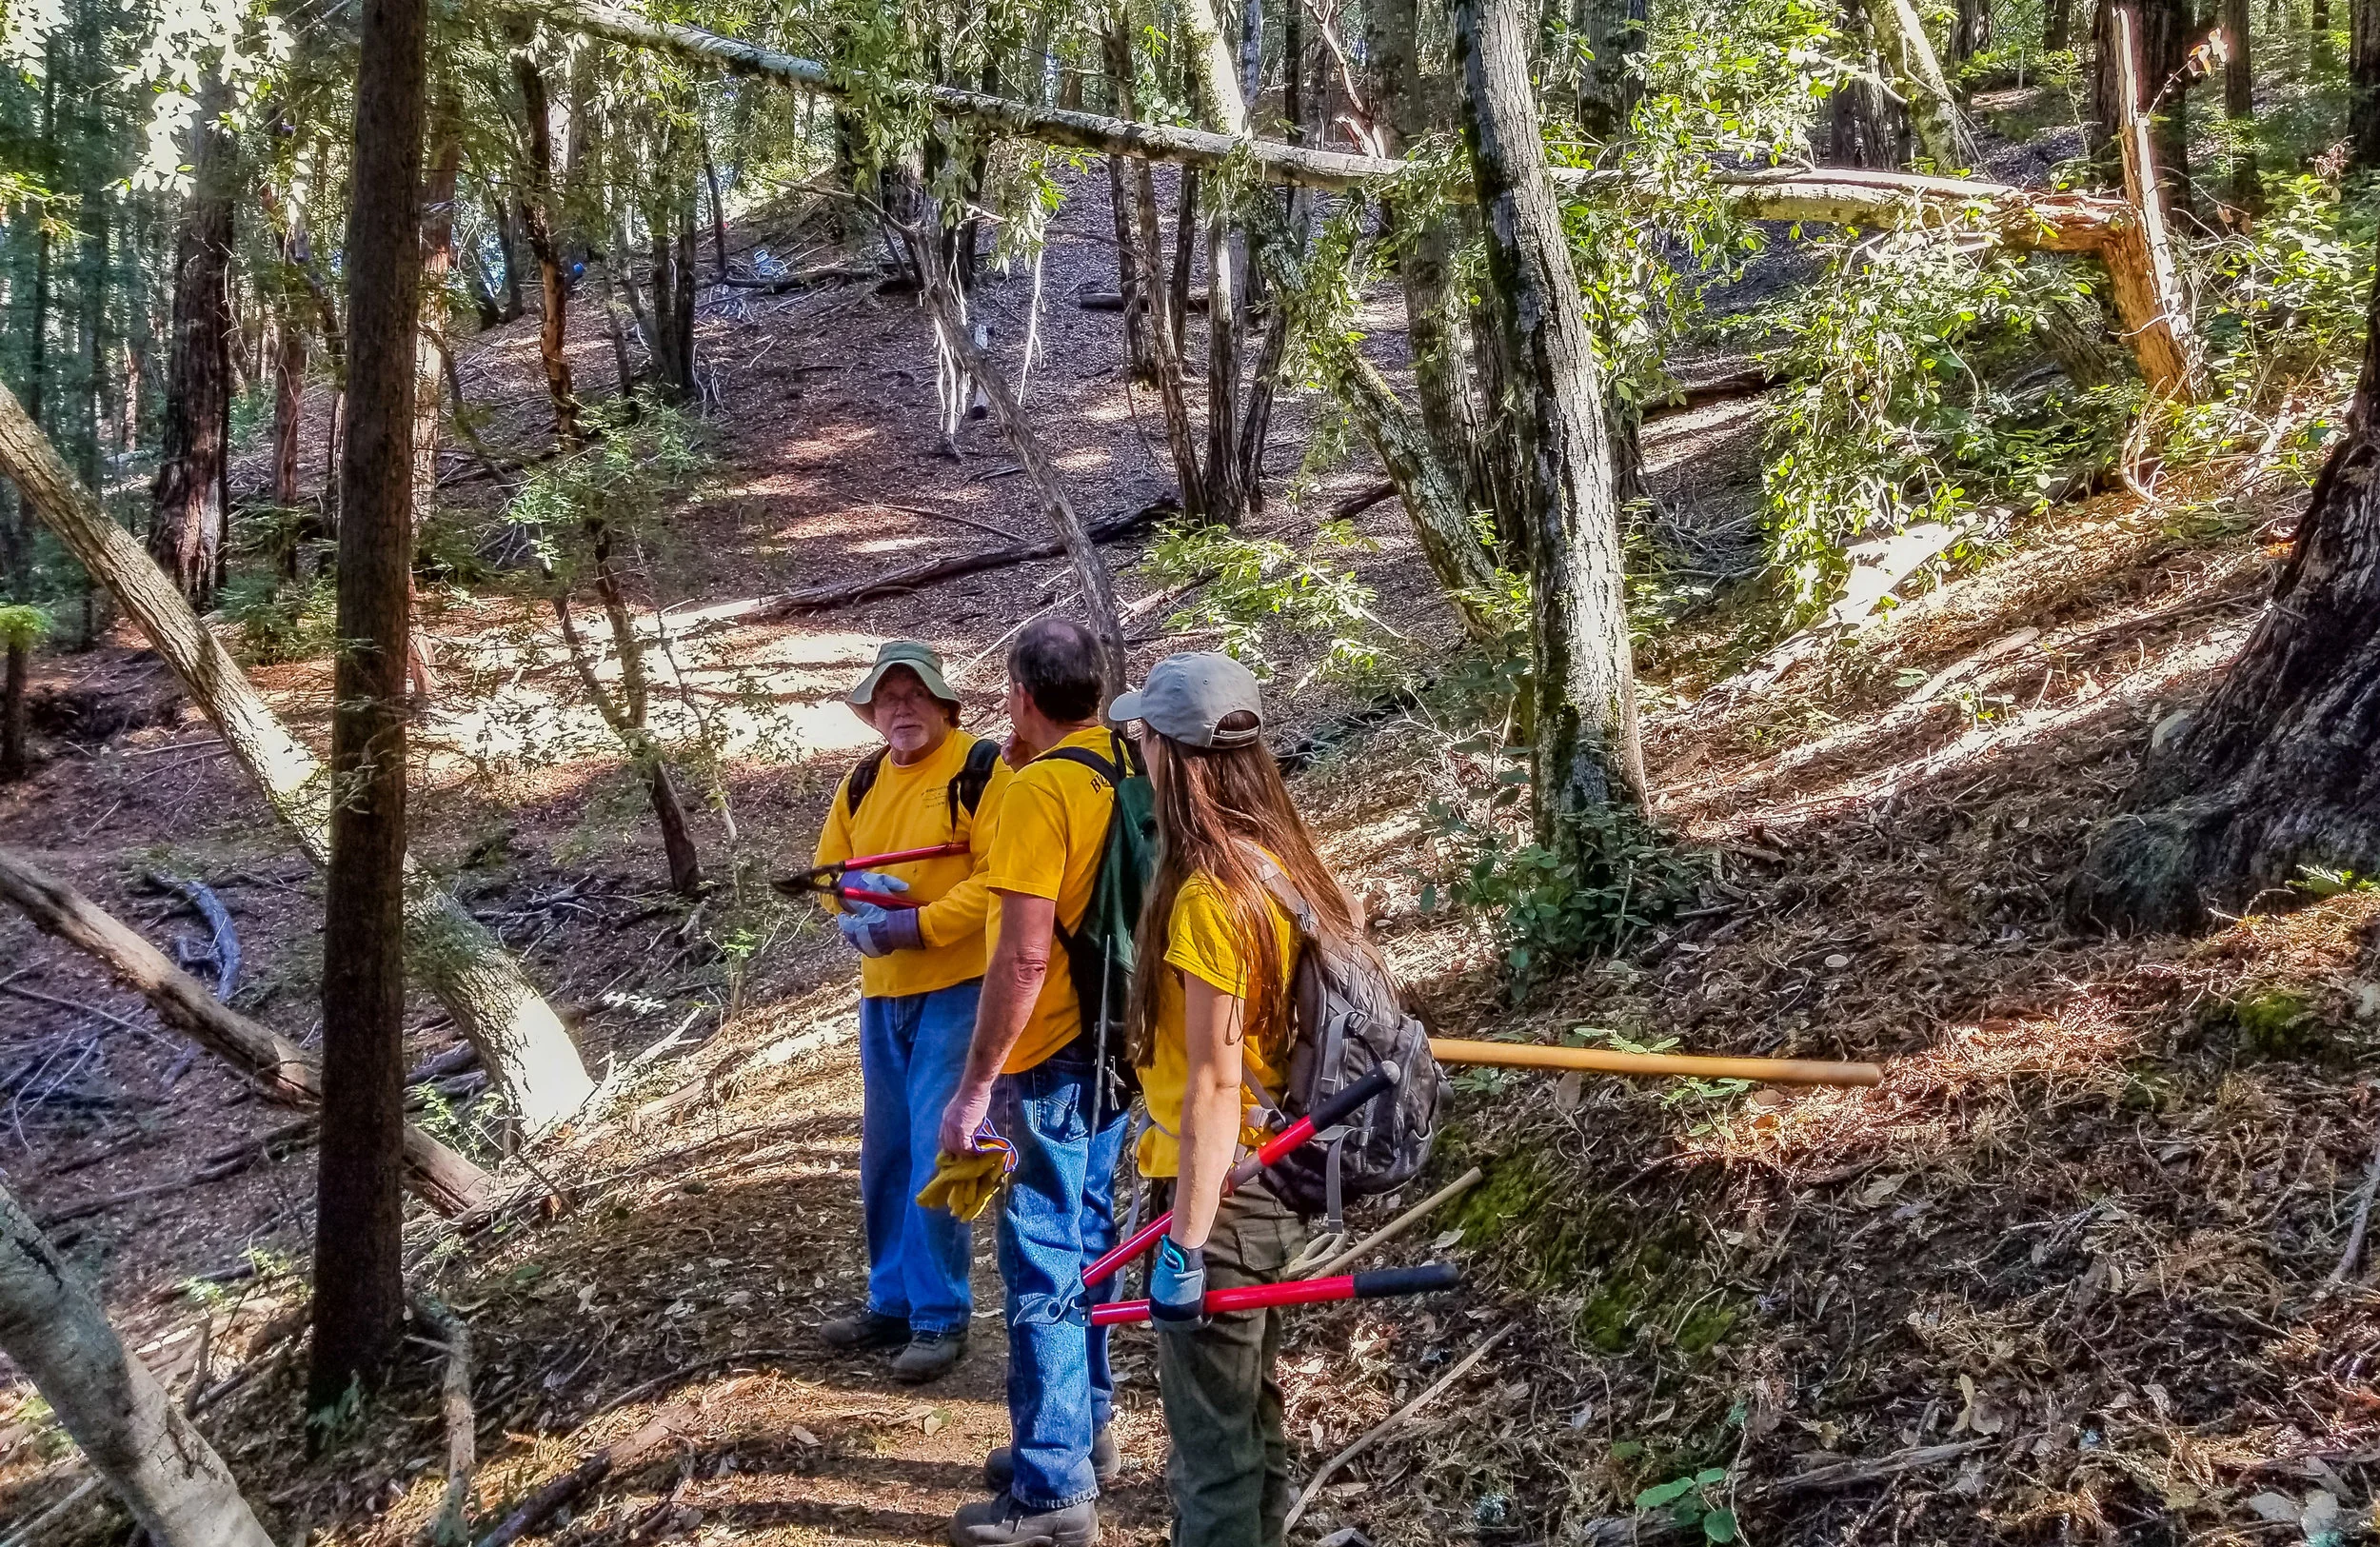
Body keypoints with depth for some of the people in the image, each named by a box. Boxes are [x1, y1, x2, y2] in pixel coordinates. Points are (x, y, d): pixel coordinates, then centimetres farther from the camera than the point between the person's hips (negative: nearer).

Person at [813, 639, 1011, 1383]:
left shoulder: (980, 768, -11)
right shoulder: (862, 782, 11)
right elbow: (830, 868, 15)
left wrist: (918, 925, -22)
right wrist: (857, 908, -7)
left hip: (958, 987, -7)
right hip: (882, 991, 7)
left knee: (936, 1152, -8)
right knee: (884, 1152, 13)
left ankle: (941, 1316, 1)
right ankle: (893, 1301, 25)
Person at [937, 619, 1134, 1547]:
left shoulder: (1040, 789, -20)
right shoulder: (1133, 773, 5)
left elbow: (1023, 958, -23)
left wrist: (976, 1088, -19)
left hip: (1051, 1062, -9)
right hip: (1117, 1047, 9)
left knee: (1043, 1269, -1)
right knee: (1085, 1246, 20)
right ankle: (1084, 1429, 33)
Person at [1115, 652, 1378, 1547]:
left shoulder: (1210, 897, -22)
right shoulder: (1282, 868, 4)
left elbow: (1214, 1085, -22)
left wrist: (1184, 1243, -19)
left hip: (1222, 1190, -9)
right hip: (1274, 1180, 9)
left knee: (1212, 1442, 3)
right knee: (1250, 1421, 20)